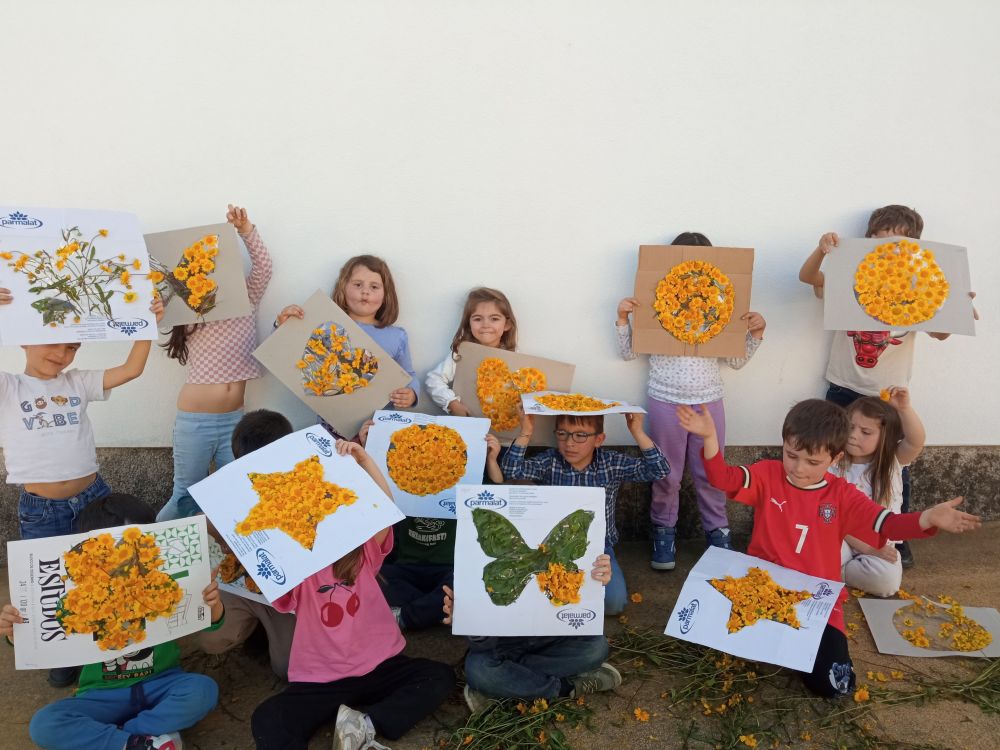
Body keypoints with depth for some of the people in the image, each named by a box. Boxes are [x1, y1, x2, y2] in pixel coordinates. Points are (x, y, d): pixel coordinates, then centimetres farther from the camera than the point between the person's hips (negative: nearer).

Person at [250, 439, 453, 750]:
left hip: (377, 668, 2)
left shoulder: (364, 553, 2)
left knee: (440, 676, -19)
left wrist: (364, 459, -23)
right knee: (266, 722, -25)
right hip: (319, 680, -1)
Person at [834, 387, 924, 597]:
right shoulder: (835, 466, -6)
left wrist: (905, 409, -42)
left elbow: (916, 442, -26)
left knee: (887, 580, -29)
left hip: (880, 545, 2)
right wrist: (864, 547, -17)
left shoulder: (893, 460, -4)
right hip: (844, 542, -2)